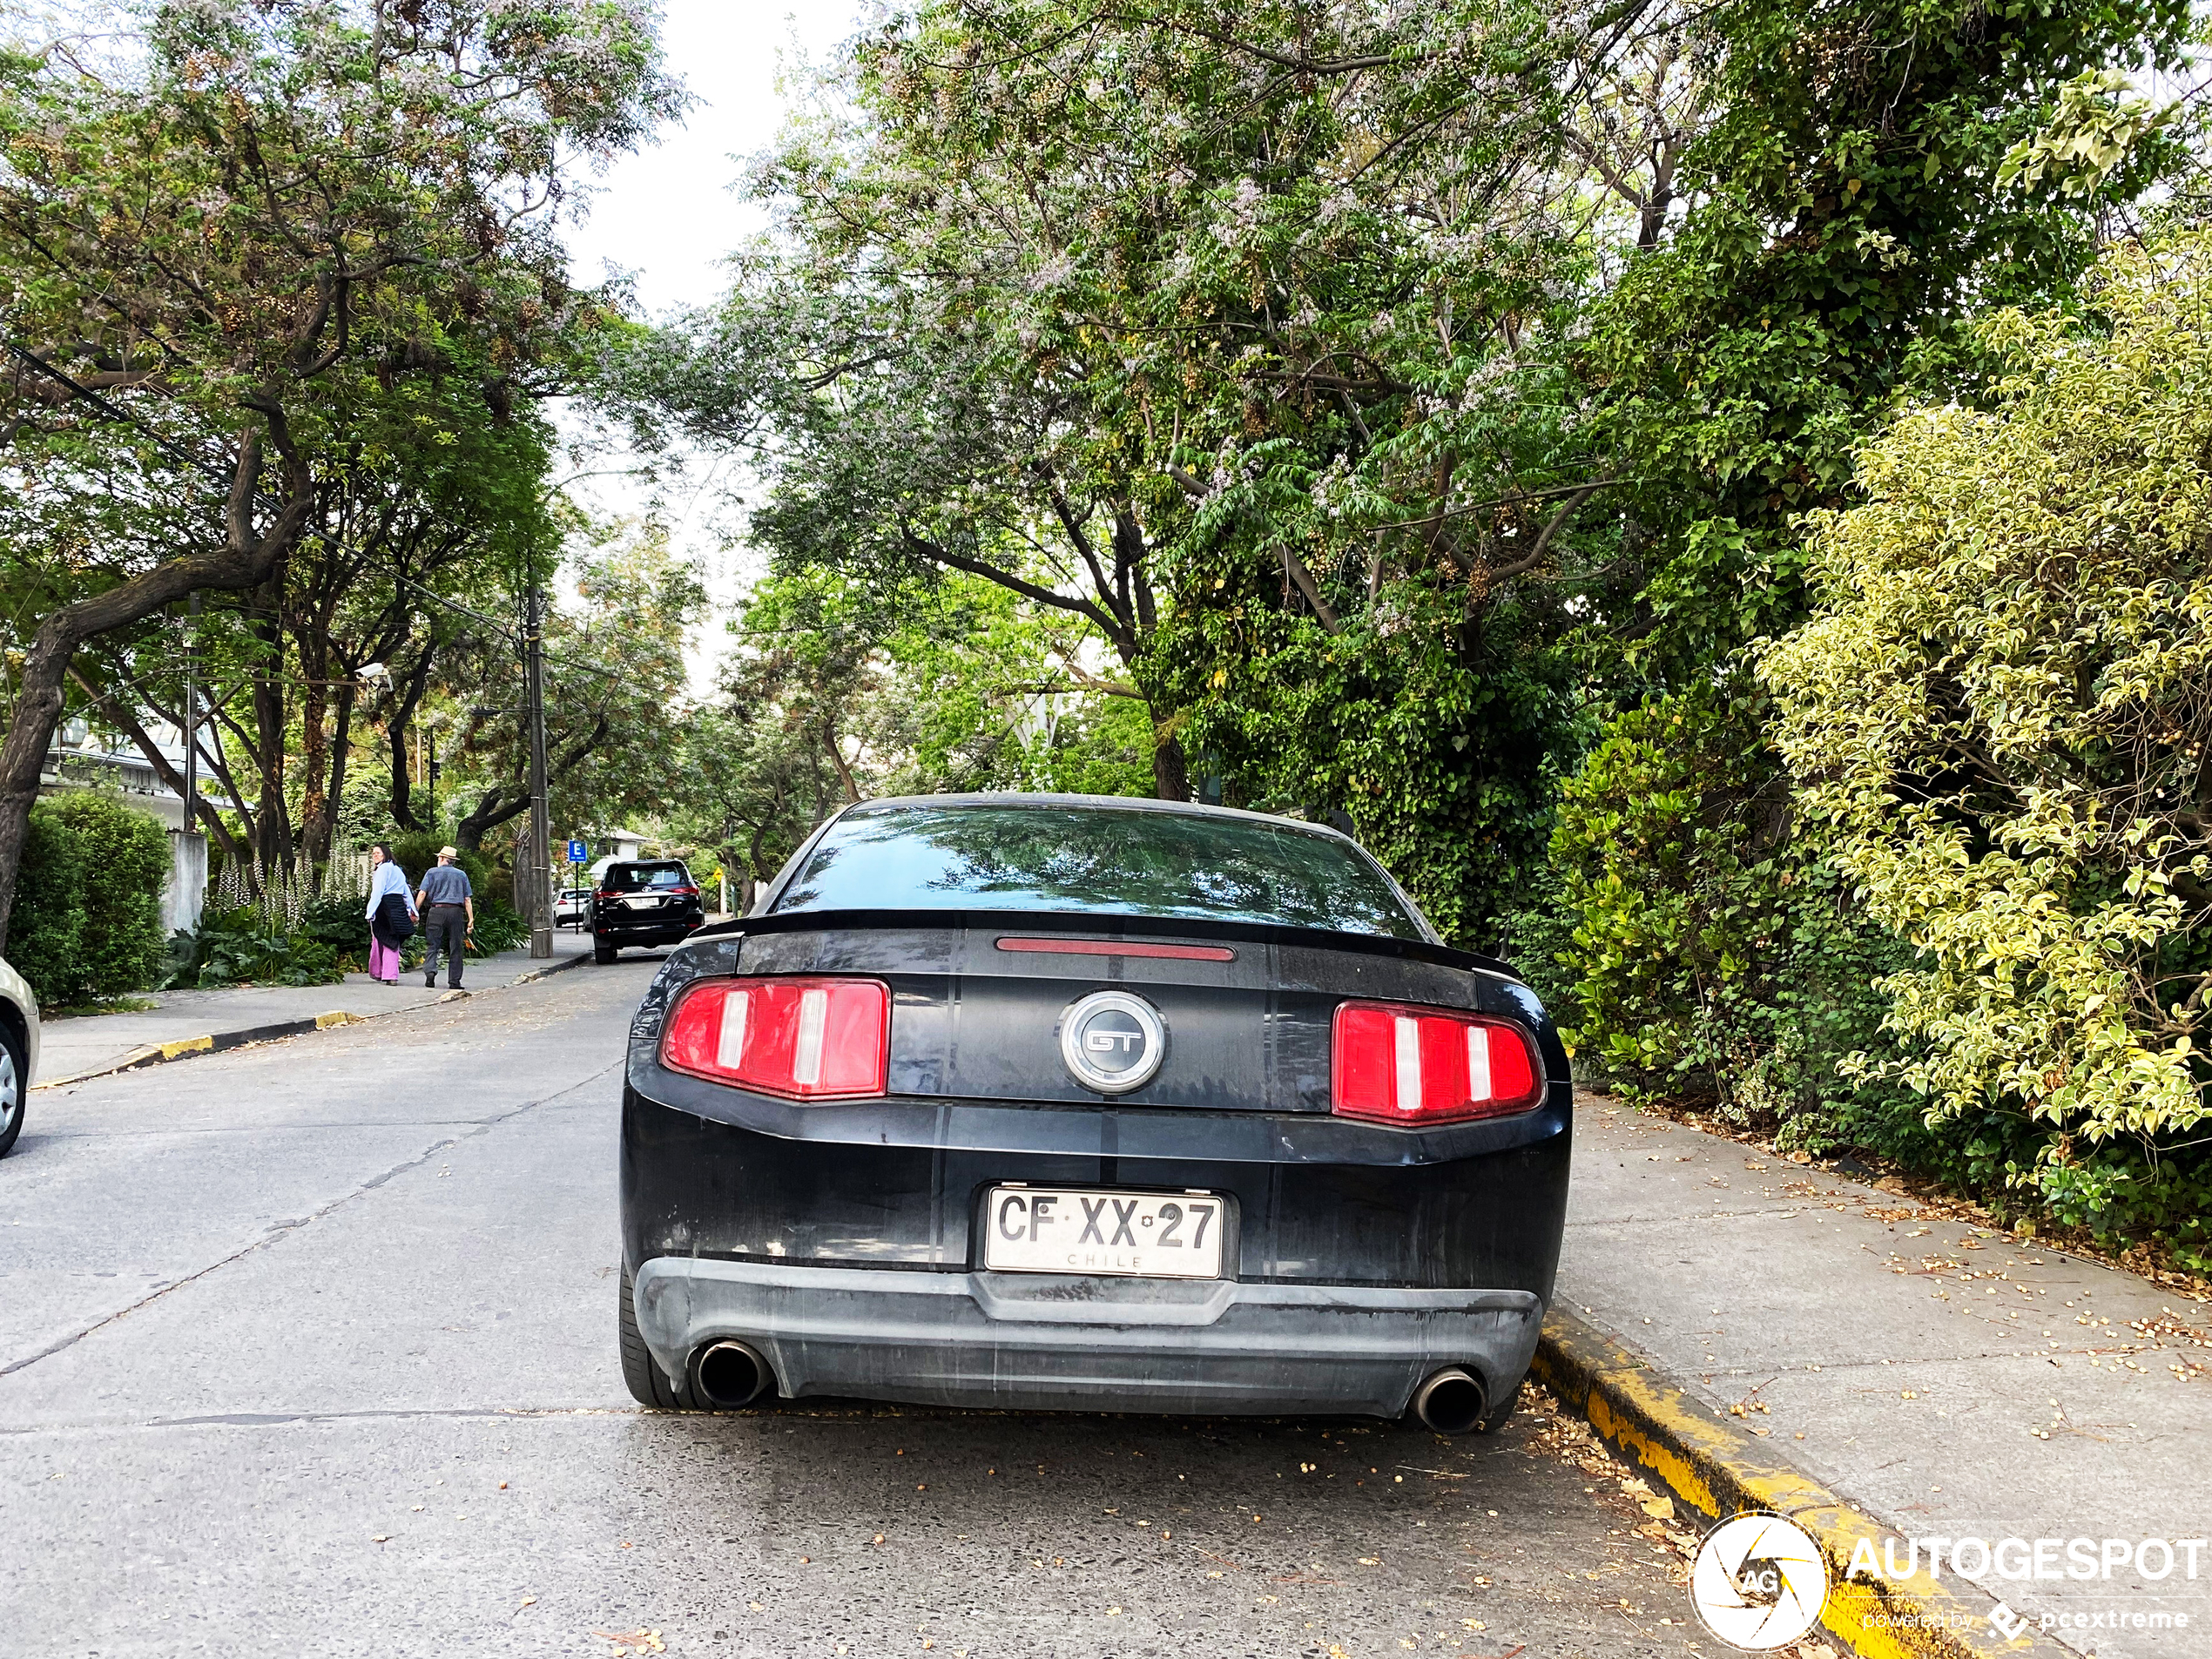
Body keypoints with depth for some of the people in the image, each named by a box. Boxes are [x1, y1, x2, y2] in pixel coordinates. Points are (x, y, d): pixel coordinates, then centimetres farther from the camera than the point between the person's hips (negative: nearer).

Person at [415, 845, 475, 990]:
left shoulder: (432, 872, 9)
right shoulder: (461, 875, 15)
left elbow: (422, 894, -2)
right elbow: (468, 899, 10)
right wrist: (471, 920, 9)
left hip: (437, 911, -1)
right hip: (456, 912, 1)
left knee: (433, 945, 2)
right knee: (455, 948, 4)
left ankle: (430, 971, -21)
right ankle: (454, 981, 4)